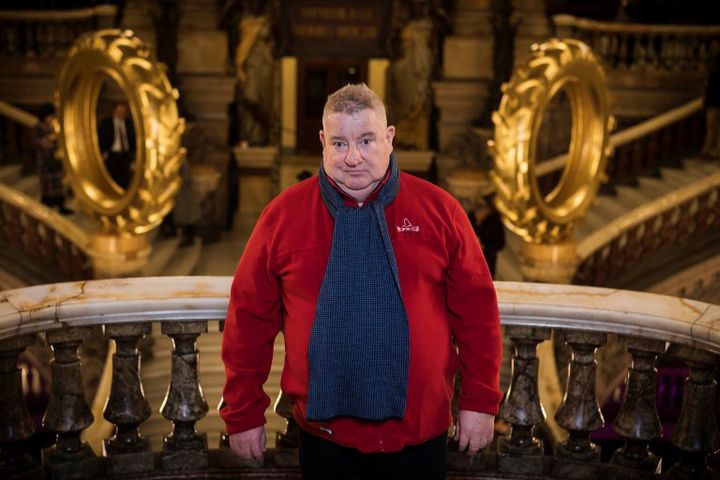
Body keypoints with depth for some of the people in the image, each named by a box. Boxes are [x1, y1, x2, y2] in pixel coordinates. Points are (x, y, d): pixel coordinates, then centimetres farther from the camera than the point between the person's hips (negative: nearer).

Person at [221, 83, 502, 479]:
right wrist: (243, 413, 3)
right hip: (324, 438, 0)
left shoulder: (440, 209, -3)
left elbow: (476, 309, 1)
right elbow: (250, 318, 0)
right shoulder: (282, 214, -3)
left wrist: (479, 401, -1)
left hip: (418, 436, 0)